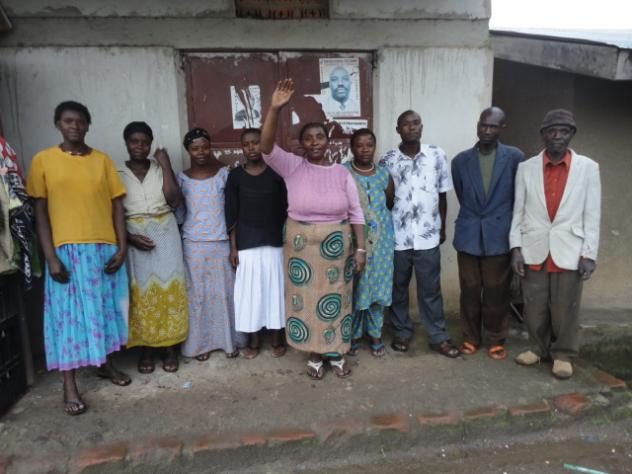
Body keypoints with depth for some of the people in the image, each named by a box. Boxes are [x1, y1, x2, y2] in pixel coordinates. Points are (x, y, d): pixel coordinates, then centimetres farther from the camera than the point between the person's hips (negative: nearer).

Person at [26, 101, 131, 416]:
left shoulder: (103, 160, 6)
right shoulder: (43, 160, 0)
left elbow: (117, 206, 5)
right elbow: (40, 211, -2)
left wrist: (122, 247, -3)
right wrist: (50, 256, -10)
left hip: (105, 248, 3)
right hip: (67, 250, -2)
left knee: (105, 309, 12)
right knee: (68, 314, 2)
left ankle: (104, 363, 32)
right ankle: (69, 385, 12)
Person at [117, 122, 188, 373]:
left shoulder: (161, 169, 5)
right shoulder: (117, 174, 2)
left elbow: (175, 201, -10)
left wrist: (166, 165, -10)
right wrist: (130, 238, -14)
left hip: (165, 234, 1)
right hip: (134, 237, 0)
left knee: (168, 289, 2)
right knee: (141, 292, 4)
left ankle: (171, 349, 14)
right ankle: (146, 350, 18)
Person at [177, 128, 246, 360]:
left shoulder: (223, 174, -1)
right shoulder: (181, 178, 0)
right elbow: (178, 215, 5)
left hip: (221, 243, 0)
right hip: (193, 244, 0)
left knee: (225, 292, 7)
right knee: (197, 294, 7)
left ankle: (229, 340, 23)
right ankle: (201, 342, 23)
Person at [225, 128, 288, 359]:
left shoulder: (276, 172, -1)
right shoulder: (236, 175, 0)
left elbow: (285, 209, 1)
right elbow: (232, 213, 1)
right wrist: (233, 246, -2)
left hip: (273, 241, 0)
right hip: (246, 242, 1)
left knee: (275, 287, 6)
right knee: (250, 289, 7)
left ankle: (277, 338, 23)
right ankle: (254, 340, 22)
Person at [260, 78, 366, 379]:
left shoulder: (342, 172, 1)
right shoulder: (293, 167, -4)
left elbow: (356, 212, 2)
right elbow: (267, 148, -21)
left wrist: (361, 248, -4)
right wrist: (274, 109, -32)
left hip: (337, 245, 1)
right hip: (302, 245, -1)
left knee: (336, 298, 11)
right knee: (307, 299, 9)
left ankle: (336, 352, 30)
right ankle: (315, 354, 28)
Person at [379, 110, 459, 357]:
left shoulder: (437, 155, 1)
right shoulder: (387, 160, 0)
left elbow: (442, 195, 7)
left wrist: (442, 228, 9)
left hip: (428, 235, 0)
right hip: (397, 236, 0)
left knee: (430, 289, 9)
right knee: (398, 288, 12)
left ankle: (438, 336, 23)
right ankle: (401, 332, 29)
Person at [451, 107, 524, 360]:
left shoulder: (515, 157, -3)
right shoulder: (460, 160, 2)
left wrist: (507, 226, 11)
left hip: (500, 236, -1)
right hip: (468, 236, 2)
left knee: (497, 293, 7)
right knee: (469, 292, 8)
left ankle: (496, 340, 25)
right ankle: (471, 338, 25)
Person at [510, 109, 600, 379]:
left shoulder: (588, 168, 1)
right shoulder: (526, 168, 3)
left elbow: (592, 215, 0)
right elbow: (518, 212, 4)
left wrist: (589, 254, -4)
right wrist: (516, 247, -2)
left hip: (569, 252, -1)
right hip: (533, 251, 1)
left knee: (565, 308, 6)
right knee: (534, 307, 10)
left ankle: (563, 355, 25)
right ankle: (538, 349, 29)